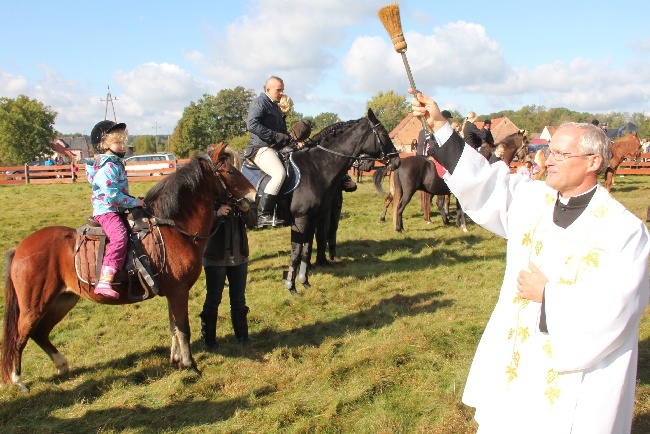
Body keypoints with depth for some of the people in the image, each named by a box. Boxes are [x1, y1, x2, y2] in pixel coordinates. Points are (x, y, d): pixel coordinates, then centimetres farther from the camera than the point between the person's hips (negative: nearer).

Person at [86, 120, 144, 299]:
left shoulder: (116, 164, 16)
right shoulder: (108, 168, -15)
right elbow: (113, 195, -24)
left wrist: (133, 200, 16)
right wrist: (134, 202, -17)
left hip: (117, 211, 11)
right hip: (106, 211, -11)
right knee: (119, 237, -32)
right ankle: (105, 281, -41)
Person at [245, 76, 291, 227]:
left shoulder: (276, 107, 25)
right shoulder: (259, 103, -4)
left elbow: (281, 130, 32)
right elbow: (252, 124, -20)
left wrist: (287, 138, 9)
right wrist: (275, 136, -21)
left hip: (275, 149, 10)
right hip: (261, 148, -10)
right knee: (279, 174, -30)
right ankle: (262, 215, -29)